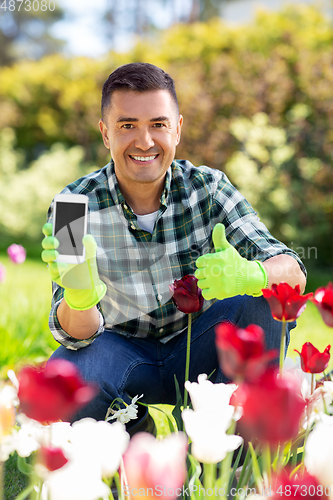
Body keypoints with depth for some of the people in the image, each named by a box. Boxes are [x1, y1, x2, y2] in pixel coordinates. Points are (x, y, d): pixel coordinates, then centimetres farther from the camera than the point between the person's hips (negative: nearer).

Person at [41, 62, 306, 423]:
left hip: (197, 350, 1)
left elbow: (294, 272, -20)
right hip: (123, 349, 0)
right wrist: (80, 298, -44)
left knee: (268, 298, -25)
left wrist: (248, 275, -44)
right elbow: (76, 333, -18)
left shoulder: (208, 187, -12)